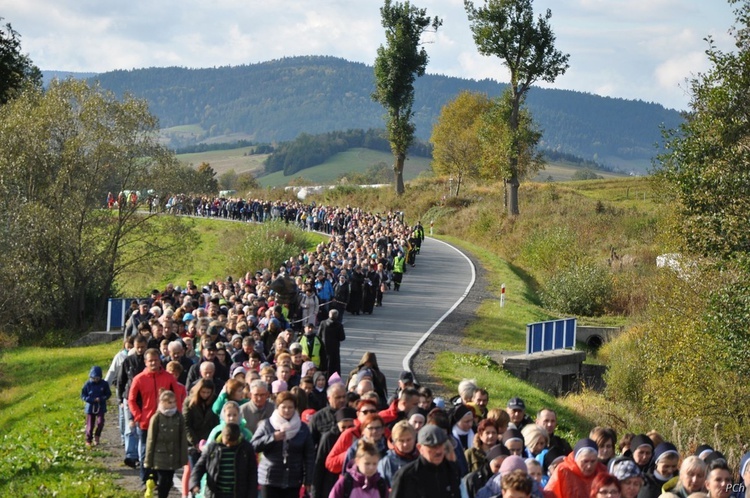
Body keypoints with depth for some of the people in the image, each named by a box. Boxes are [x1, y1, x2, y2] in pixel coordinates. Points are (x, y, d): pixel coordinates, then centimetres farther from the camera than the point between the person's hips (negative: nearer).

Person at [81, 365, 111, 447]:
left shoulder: (104, 384, -4)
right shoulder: (88, 384, -6)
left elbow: (108, 394, 1)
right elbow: (83, 396, -4)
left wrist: (101, 399, -17)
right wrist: (93, 400, -17)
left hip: (101, 407, 0)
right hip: (90, 407, 0)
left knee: (100, 422, -15)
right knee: (90, 425, 5)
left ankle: (96, 437, 8)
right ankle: (88, 440, 22)